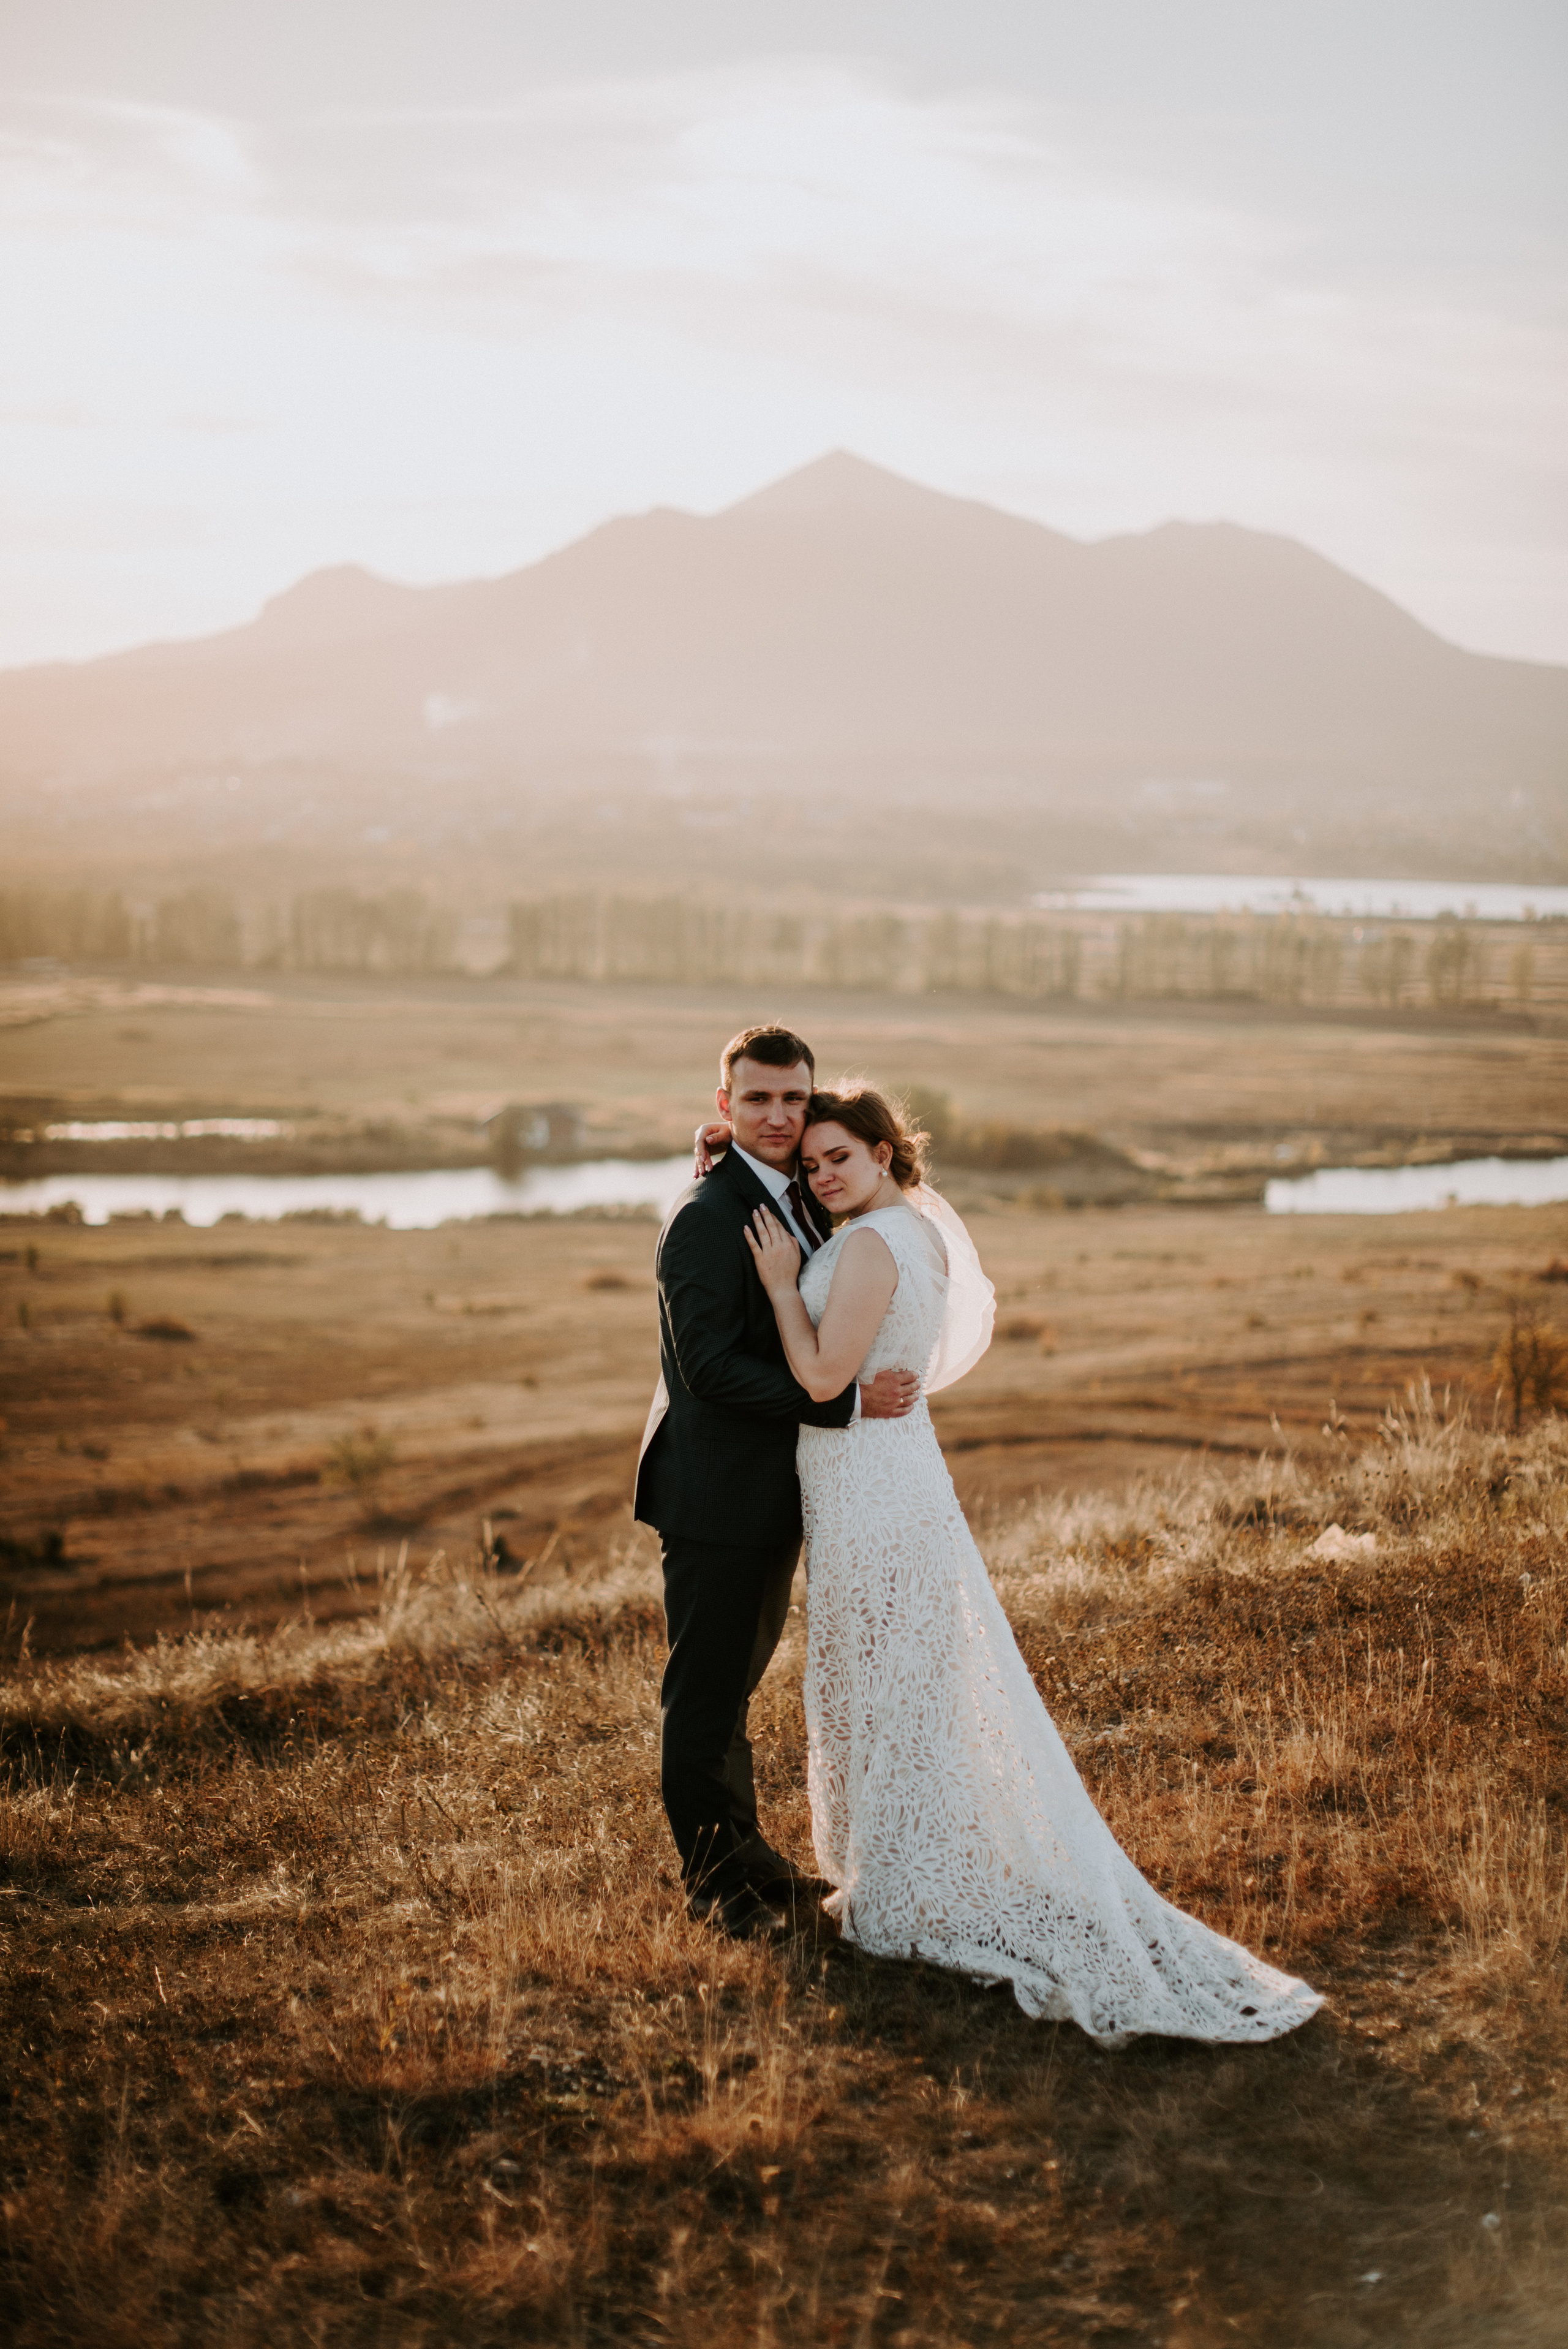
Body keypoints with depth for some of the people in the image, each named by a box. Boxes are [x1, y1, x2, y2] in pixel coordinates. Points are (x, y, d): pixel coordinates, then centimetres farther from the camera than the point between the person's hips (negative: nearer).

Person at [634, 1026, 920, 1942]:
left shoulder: (803, 1201, 9)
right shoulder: (706, 1218, -20)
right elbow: (711, 1366, -26)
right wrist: (848, 1399, -24)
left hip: (776, 1492, 9)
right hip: (718, 1495, -9)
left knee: (737, 1681, 22)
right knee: (705, 1693, 4)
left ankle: (744, 1848, 36)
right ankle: (715, 1878, 17)